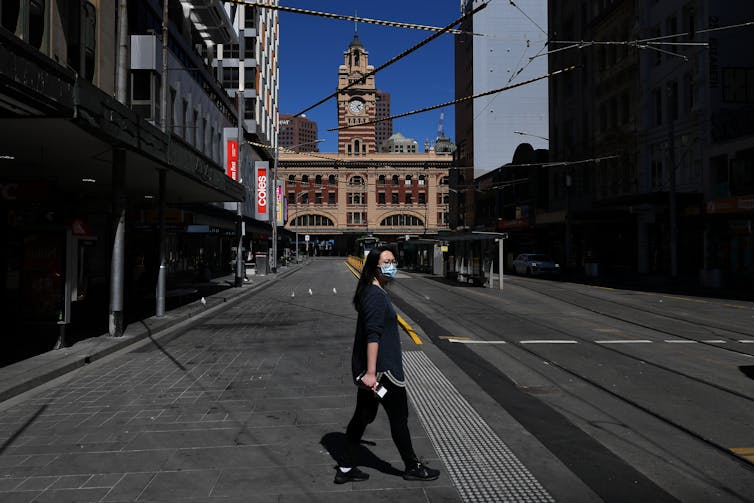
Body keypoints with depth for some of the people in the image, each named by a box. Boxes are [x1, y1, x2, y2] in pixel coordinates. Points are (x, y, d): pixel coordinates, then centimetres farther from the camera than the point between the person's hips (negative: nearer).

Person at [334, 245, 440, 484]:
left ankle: (346, 469, 23)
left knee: (363, 415, 15)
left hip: (368, 369, 10)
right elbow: (372, 335, -25)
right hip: (381, 369, -10)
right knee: (399, 417, 6)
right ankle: (412, 467, 23)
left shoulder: (373, 292, 14)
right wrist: (371, 372, -29)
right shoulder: (376, 295, -18)